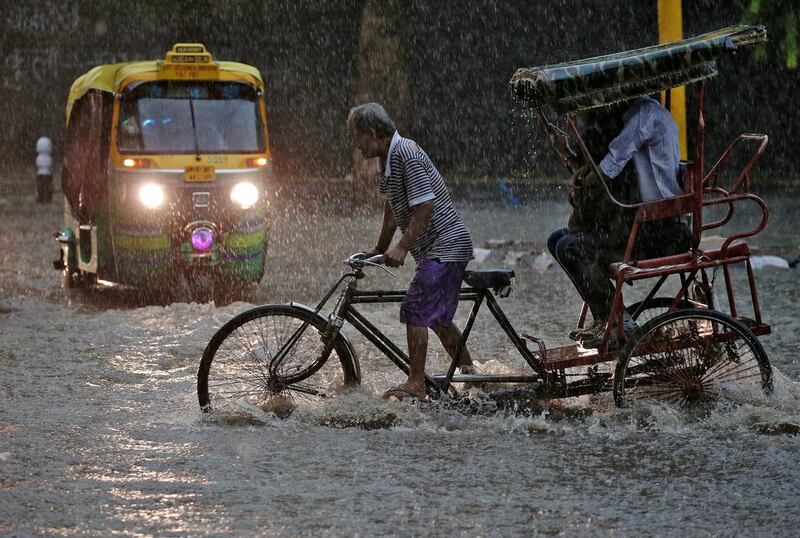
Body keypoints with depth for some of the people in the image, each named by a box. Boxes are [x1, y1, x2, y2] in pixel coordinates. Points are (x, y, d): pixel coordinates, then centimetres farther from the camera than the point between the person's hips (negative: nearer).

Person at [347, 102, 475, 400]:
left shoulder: (407, 154, -20)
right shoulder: (386, 159, 11)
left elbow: (424, 208, -25)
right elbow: (392, 210, 21)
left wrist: (401, 247, -26)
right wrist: (379, 250, 25)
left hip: (446, 244, -10)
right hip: (437, 247, 10)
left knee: (415, 309, -16)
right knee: (436, 316, 18)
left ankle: (416, 384, -16)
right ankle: (468, 372, 32)